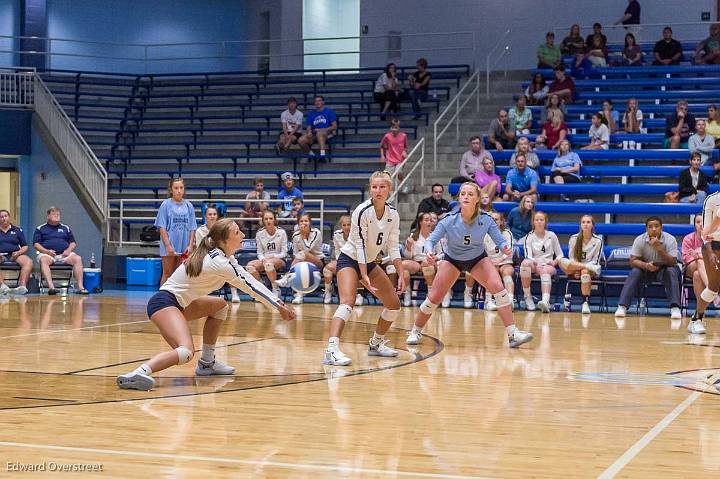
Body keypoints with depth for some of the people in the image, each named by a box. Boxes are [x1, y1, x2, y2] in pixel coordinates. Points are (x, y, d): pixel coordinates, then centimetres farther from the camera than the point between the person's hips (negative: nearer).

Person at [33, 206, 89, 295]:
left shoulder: (65, 228, 23)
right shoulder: (40, 229, 14)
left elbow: (73, 243, 21)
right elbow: (36, 244, 5)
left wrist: (69, 250, -2)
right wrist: (47, 251, -12)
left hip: (64, 254, 2)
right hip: (47, 254, -2)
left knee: (77, 258, -27)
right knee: (43, 260, -38)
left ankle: (80, 286, -33)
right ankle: (51, 287, -50)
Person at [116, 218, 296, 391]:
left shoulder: (222, 255, 9)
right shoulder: (220, 263, -17)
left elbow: (250, 282, 13)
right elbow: (250, 286, -12)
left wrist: (277, 302, 7)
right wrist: (279, 306, -4)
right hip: (163, 303, -11)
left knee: (220, 305, 23)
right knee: (186, 352, -31)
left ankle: (207, 363, 22)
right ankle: (138, 373, -42)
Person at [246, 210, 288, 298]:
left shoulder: (281, 232, -3)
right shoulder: (259, 233, 4)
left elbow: (284, 253, -2)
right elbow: (259, 252, 7)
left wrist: (272, 256, -19)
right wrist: (263, 259, -15)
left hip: (279, 261, -3)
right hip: (264, 260, 3)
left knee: (269, 263, -40)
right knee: (250, 265, -30)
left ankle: (276, 289, -21)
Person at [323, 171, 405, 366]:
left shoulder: (393, 214, -3)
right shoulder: (363, 211, -21)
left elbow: (393, 247, 3)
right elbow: (359, 245, -22)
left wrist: (401, 275, -5)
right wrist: (364, 277, -26)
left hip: (370, 263, 7)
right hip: (350, 260, -7)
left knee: (394, 303, 7)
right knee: (347, 301, -28)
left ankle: (376, 343, 26)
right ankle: (331, 350, -39)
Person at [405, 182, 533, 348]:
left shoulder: (486, 220, -24)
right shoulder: (449, 220, -26)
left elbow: (500, 240, -19)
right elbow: (431, 240, -22)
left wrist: (505, 247, -43)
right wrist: (429, 252, -44)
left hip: (478, 259, 0)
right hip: (452, 260, 0)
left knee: (498, 287, -22)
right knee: (433, 298, -5)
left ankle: (512, 333, -17)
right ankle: (415, 331, 20)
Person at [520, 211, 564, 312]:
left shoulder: (551, 235, 10)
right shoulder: (529, 236, 5)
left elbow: (560, 255, 12)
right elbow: (528, 256, -8)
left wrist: (554, 262, -10)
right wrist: (536, 262, -29)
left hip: (548, 265, 0)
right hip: (534, 265, 0)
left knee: (545, 270, -38)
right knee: (525, 263, -35)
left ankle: (545, 300, -63)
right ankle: (527, 297, -29)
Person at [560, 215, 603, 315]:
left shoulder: (598, 241, 0)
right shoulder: (574, 238, 4)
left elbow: (596, 261, -1)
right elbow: (571, 258, 5)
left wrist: (579, 268, -16)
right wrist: (578, 268, -15)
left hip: (591, 270, -1)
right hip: (574, 269, 1)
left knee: (585, 271, -39)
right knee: (562, 261, -29)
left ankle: (586, 302, -39)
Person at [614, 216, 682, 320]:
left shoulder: (670, 240, -18)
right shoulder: (639, 240, -14)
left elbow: (672, 263, -24)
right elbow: (633, 261, -17)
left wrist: (659, 249, -40)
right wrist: (646, 265, -37)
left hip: (663, 269, -1)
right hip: (645, 269, 1)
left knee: (672, 271, -32)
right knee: (634, 272, -28)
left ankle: (675, 308, -38)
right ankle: (622, 306, -33)